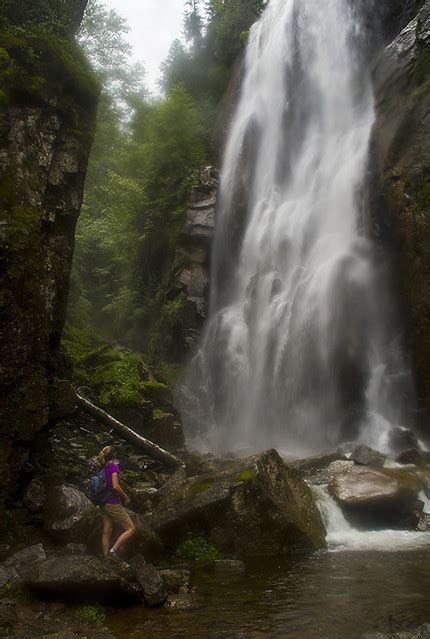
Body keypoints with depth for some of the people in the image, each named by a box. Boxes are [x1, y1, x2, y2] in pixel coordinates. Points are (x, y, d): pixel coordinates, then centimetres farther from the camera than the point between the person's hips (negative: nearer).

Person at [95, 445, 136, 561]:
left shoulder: (101, 468, 8)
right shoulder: (113, 466, -15)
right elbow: (115, 486, -23)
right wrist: (126, 497, -8)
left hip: (104, 504, 8)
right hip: (113, 504, -8)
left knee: (107, 532, 11)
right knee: (130, 529, 0)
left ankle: (106, 556, 15)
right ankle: (113, 551, -6)